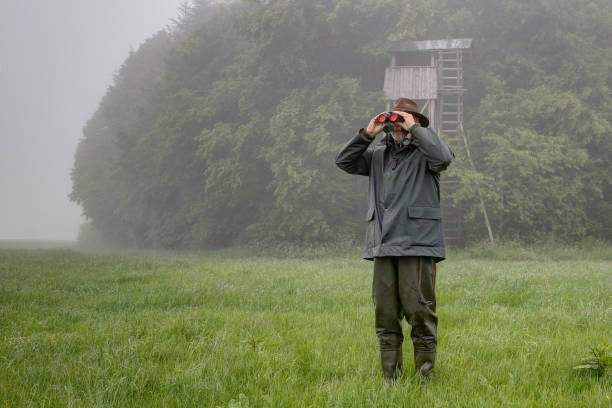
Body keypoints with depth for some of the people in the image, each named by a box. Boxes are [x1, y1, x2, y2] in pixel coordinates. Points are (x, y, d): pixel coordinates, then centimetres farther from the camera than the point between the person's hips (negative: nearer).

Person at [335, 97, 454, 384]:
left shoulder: (423, 152, 3)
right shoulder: (379, 154, 18)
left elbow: (443, 157, -19)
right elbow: (344, 161, 11)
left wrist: (414, 129, -11)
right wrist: (367, 134, 1)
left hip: (417, 245, -5)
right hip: (383, 247, 5)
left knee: (420, 312, -6)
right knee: (385, 315, 7)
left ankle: (425, 377, 2)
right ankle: (390, 379, 14)